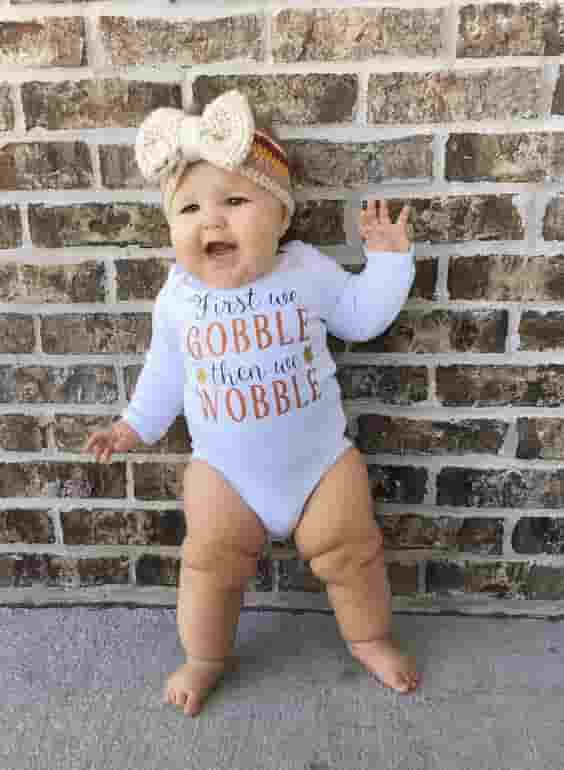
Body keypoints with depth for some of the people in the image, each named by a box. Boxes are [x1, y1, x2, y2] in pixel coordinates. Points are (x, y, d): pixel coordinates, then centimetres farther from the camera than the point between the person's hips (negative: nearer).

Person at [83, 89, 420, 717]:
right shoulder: (178, 298, -8)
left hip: (321, 459, 0)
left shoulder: (308, 270, -11)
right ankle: (206, 656, 38)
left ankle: (369, 637, 42)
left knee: (351, 554, 12)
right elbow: (166, 369, 7)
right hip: (224, 470, 1)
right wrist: (136, 424, 9)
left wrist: (387, 258, -7)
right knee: (209, 566, 10)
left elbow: (363, 316, 3)